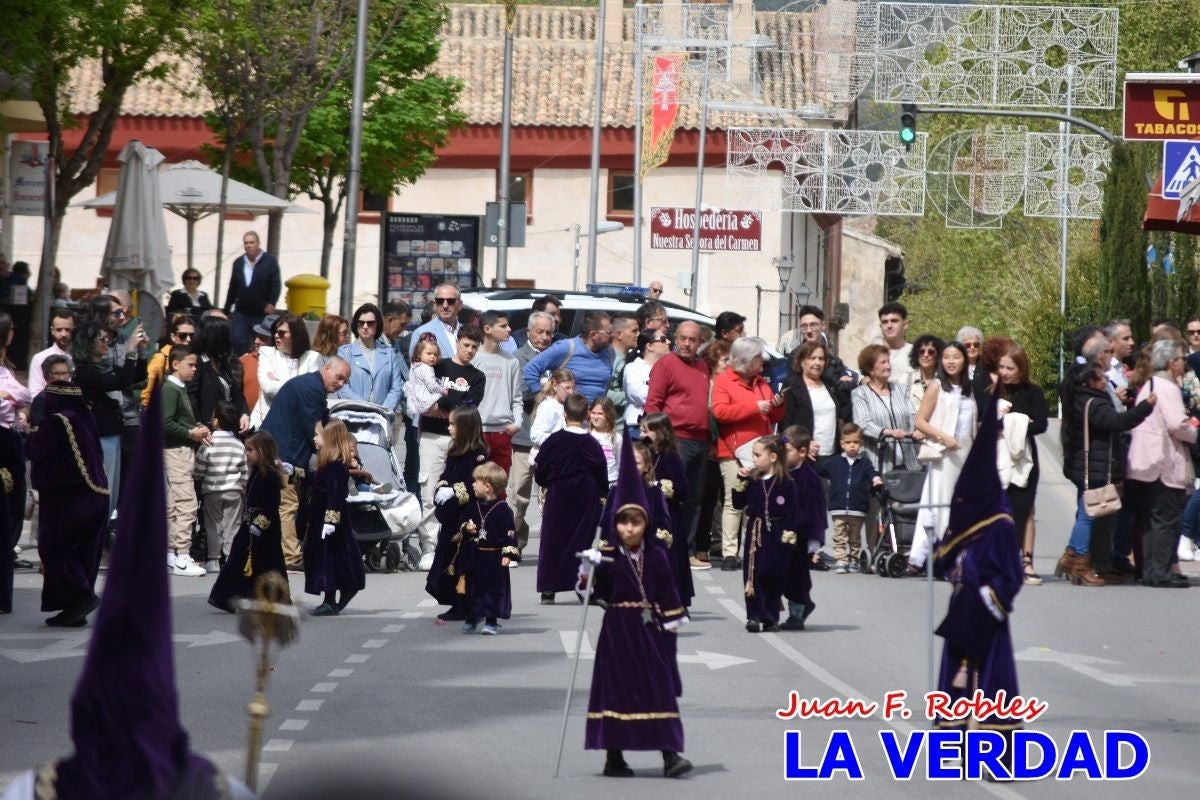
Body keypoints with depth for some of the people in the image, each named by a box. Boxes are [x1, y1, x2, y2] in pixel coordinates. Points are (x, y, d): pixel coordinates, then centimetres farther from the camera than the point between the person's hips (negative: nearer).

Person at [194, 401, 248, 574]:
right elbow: (245, 473, 3)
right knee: (232, 526, 6)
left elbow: (198, 472, -9)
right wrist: (245, 492, 15)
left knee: (213, 525, 7)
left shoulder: (207, 445, -12)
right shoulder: (239, 446, -2)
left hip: (212, 492, -2)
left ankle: (213, 560, 7)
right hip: (234, 491, 2)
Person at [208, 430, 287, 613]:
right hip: (251, 526, 10)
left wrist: (258, 525, -23)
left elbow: (271, 506, -21)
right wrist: (244, 521, 16)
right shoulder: (255, 473, 12)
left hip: (265, 530, -10)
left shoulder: (270, 475, -17)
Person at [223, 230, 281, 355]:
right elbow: (233, 288, 15)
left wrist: (271, 303, -20)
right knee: (238, 343, -6)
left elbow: (276, 285, -8)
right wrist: (227, 309, 15)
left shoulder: (270, 261, -4)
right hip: (241, 313, 3)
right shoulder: (238, 263, 10)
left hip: (262, 314, -3)